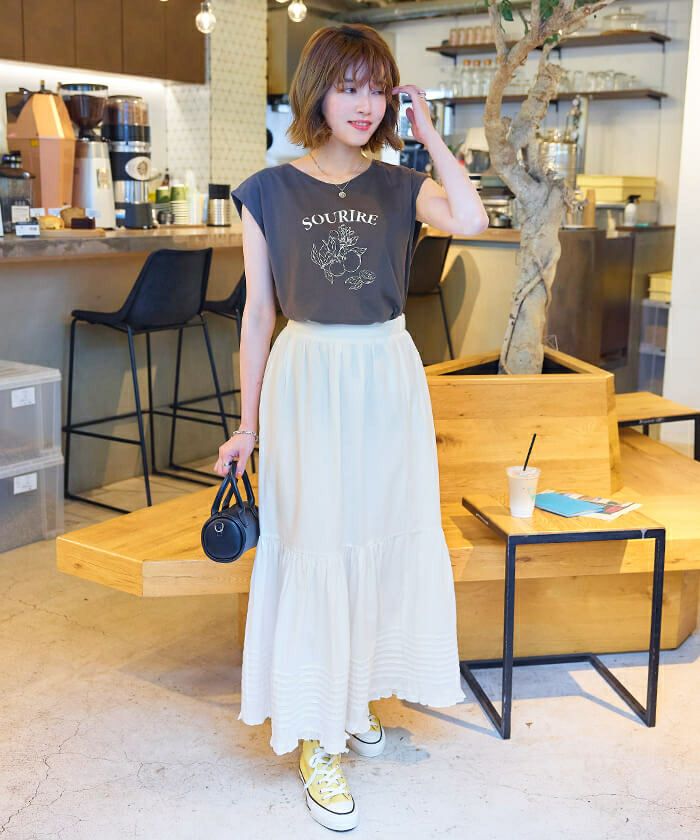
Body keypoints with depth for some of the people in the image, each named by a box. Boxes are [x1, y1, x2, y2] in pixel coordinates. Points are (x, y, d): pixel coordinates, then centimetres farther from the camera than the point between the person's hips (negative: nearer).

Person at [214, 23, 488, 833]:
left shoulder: (401, 186, 4)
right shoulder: (270, 191, 0)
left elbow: (471, 220, -18)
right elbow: (258, 314, 2)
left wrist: (428, 133, -9)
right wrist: (246, 425, 3)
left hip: (388, 378, 3)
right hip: (308, 379, -2)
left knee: (385, 540, 11)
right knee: (314, 551, 0)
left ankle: (357, 694, 33)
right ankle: (316, 737, 13)